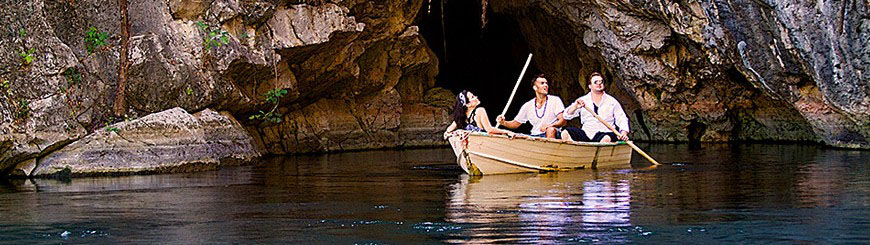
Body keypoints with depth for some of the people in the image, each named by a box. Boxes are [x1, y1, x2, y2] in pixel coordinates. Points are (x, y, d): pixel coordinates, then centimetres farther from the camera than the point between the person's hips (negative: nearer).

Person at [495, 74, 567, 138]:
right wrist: (503, 123, -4)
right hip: (535, 136, 3)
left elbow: (563, 121, -7)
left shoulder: (555, 100, 2)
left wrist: (549, 125, -27)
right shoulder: (528, 106, 10)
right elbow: (516, 123, 18)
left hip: (552, 136, -3)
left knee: (551, 130, -38)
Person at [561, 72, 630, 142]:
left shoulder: (612, 101, 9)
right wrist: (575, 107, -17)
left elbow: (622, 119, 6)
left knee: (606, 139, -39)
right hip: (586, 133, 2)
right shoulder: (583, 100, 11)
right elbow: (566, 115, 5)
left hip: (605, 133, -2)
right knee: (565, 133, -23)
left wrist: (624, 132, -15)